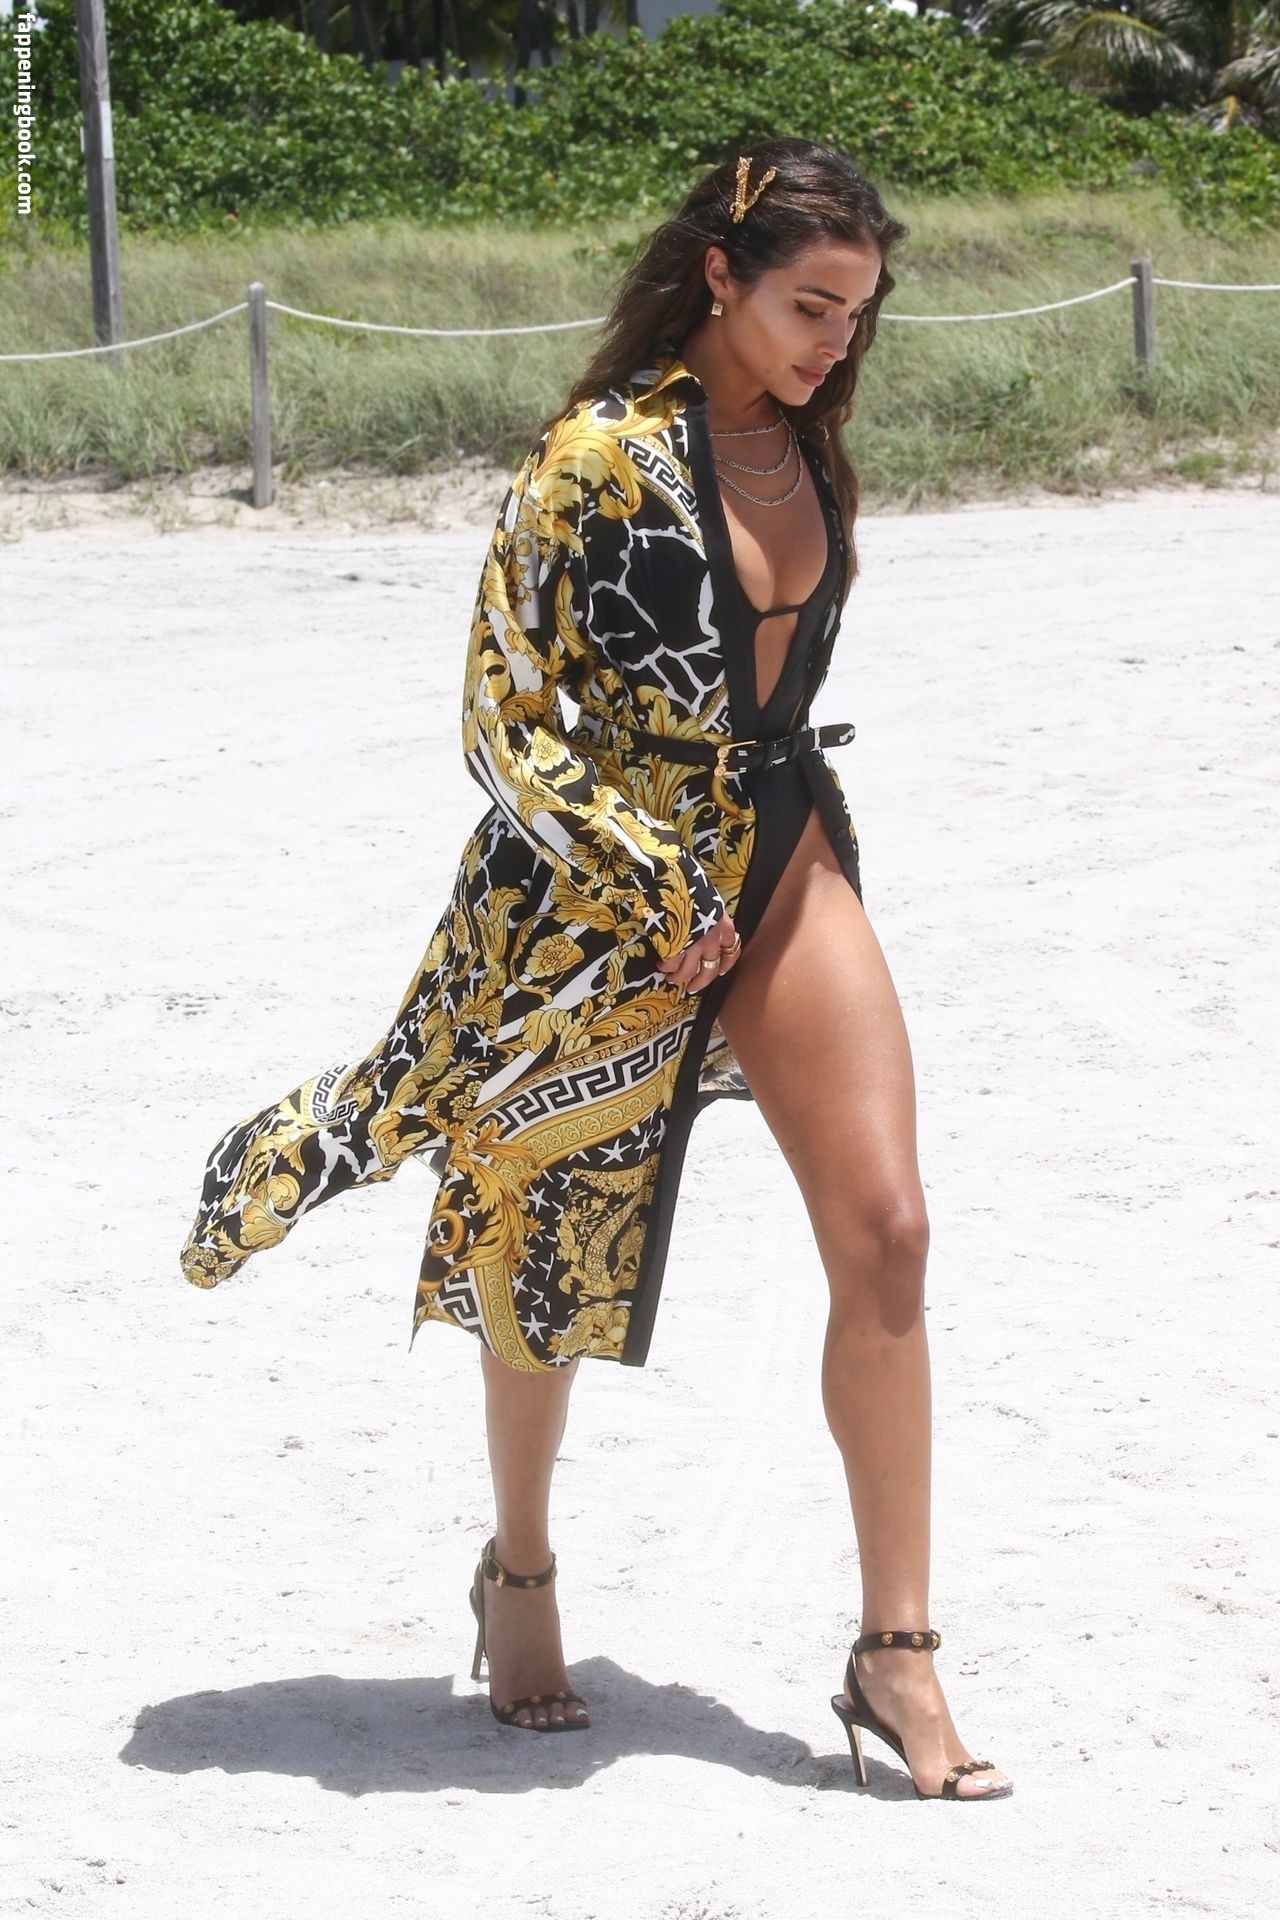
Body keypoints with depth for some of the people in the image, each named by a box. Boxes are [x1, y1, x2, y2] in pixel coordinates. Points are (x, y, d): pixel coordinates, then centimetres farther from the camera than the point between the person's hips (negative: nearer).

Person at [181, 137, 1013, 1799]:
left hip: (781, 867, 6)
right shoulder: (604, 454, -15)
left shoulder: (803, 448, 7)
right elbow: (508, 711, -15)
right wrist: (657, 893, -16)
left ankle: (896, 1653, -2)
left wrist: (765, 843, 17)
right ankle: (519, 1579, 35)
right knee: (551, 1244, 11)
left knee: (886, 1238, -7)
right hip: (599, 901, -6)